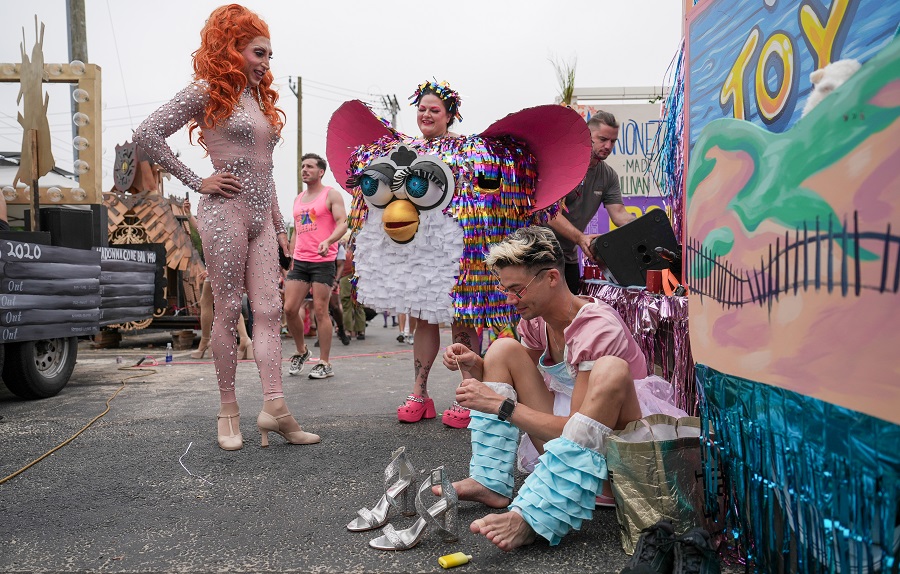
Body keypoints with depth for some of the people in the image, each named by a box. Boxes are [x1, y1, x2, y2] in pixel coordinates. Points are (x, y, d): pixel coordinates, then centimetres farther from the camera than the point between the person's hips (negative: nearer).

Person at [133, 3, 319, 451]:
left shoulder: (259, 98, 20)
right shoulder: (208, 91, -1)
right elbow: (147, 134, -9)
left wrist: (279, 225, 20)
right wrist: (196, 182, -10)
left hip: (261, 216, 7)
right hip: (224, 211, -7)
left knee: (268, 310, -3)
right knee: (228, 311, -2)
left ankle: (274, 408, -5)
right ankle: (228, 411, 9)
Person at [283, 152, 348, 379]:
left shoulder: (331, 194, -1)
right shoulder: (298, 199, 19)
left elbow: (342, 224, -12)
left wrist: (328, 242, -30)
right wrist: (291, 259, 16)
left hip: (323, 262, -6)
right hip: (299, 262, 6)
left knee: (320, 311, -5)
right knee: (289, 309, 0)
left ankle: (325, 364, 4)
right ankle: (301, 351, 23)